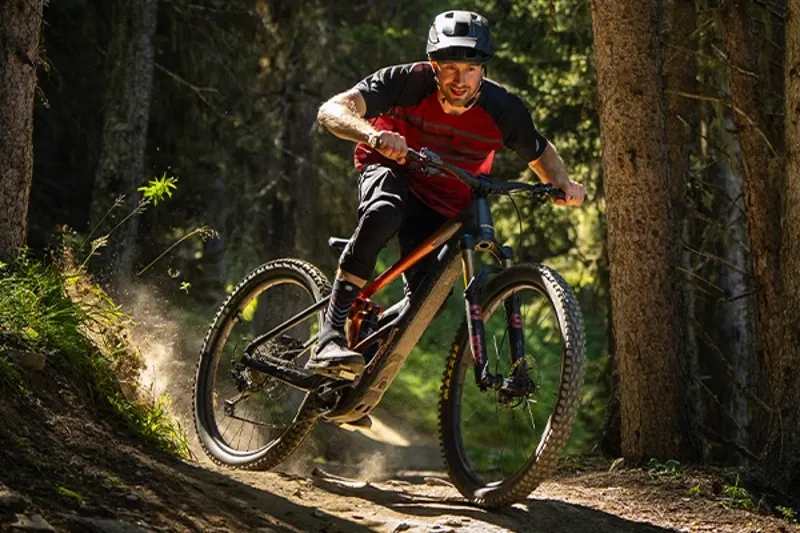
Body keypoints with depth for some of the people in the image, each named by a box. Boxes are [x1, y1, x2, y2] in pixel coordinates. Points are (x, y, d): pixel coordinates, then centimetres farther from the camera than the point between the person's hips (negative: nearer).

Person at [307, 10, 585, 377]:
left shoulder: (503, 109, -21)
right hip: (391, 170, -3)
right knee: (384, 213, -39)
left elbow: (540, 153, 1)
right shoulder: (409, 81, -27)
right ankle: (330, 336, -38)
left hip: (443, 207, 3)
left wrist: (562, 183, -21)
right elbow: (331, 111, -36)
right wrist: (373, 134, -56)